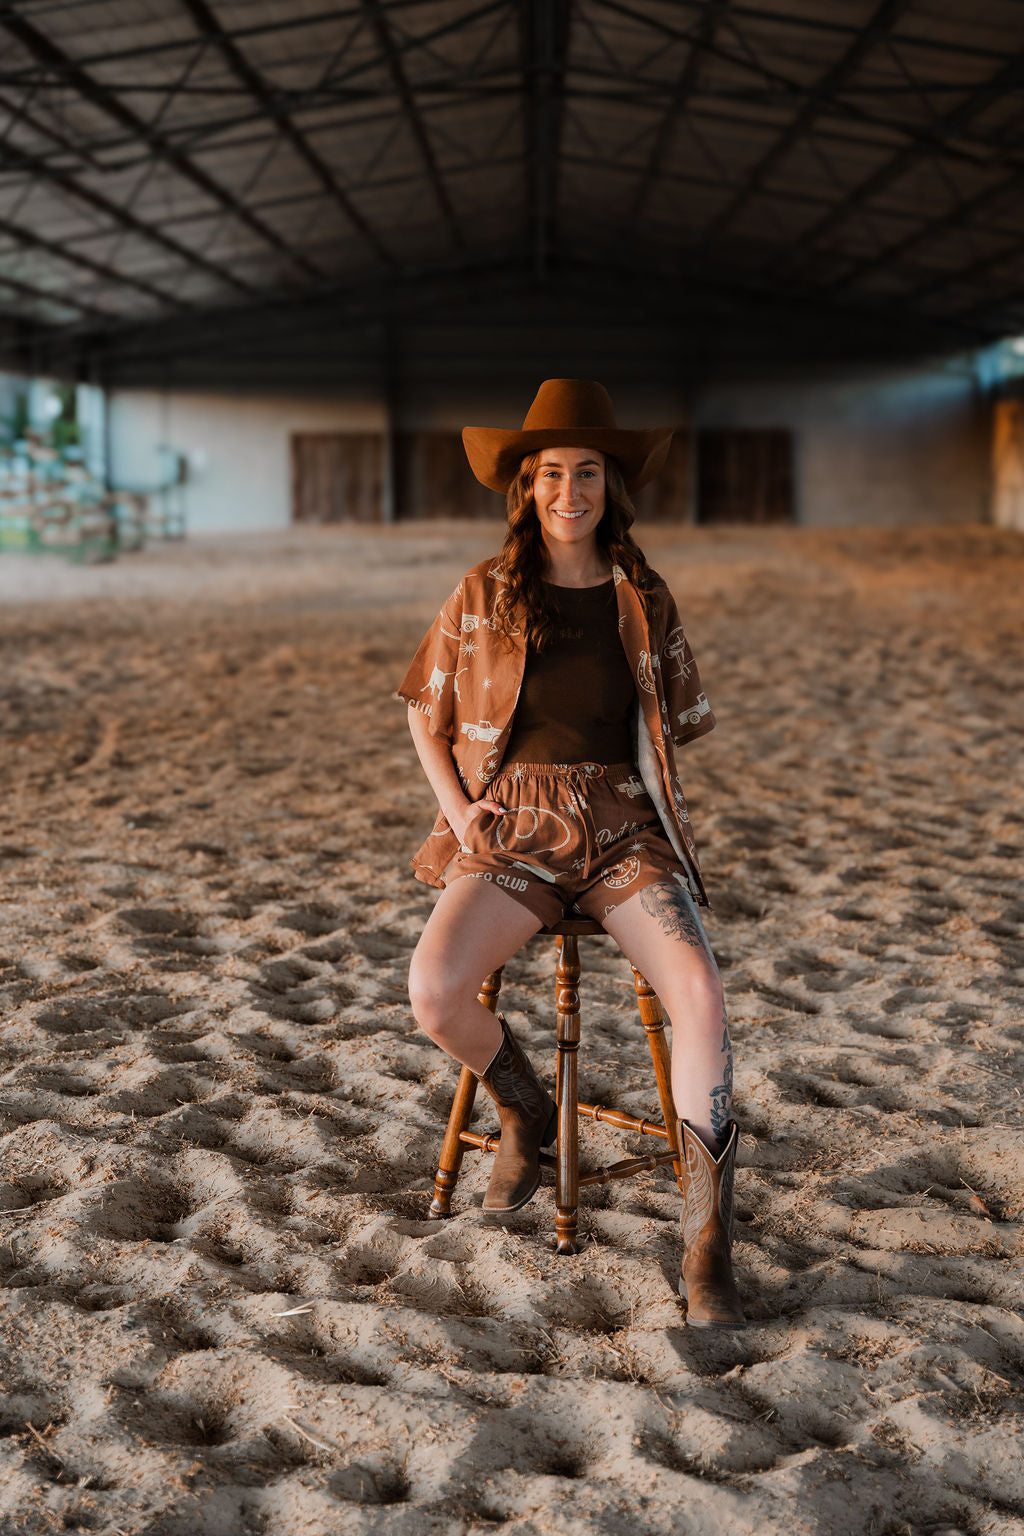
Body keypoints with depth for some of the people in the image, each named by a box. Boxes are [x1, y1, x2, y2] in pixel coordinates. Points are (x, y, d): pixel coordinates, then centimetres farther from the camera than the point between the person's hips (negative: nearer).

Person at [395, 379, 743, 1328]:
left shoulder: (645, 602, 7)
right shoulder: (483, 596, 4)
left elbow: (671, 725, 20)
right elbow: (425, 713, 15)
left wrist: (655, 805, 2)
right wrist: (458, 808, 0)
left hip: (624, 829, 0)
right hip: (514, 830, 0)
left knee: (698, 988, -28)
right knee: (433, 992, -26)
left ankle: (707, 1239, -19)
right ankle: (525, 1113, 8)